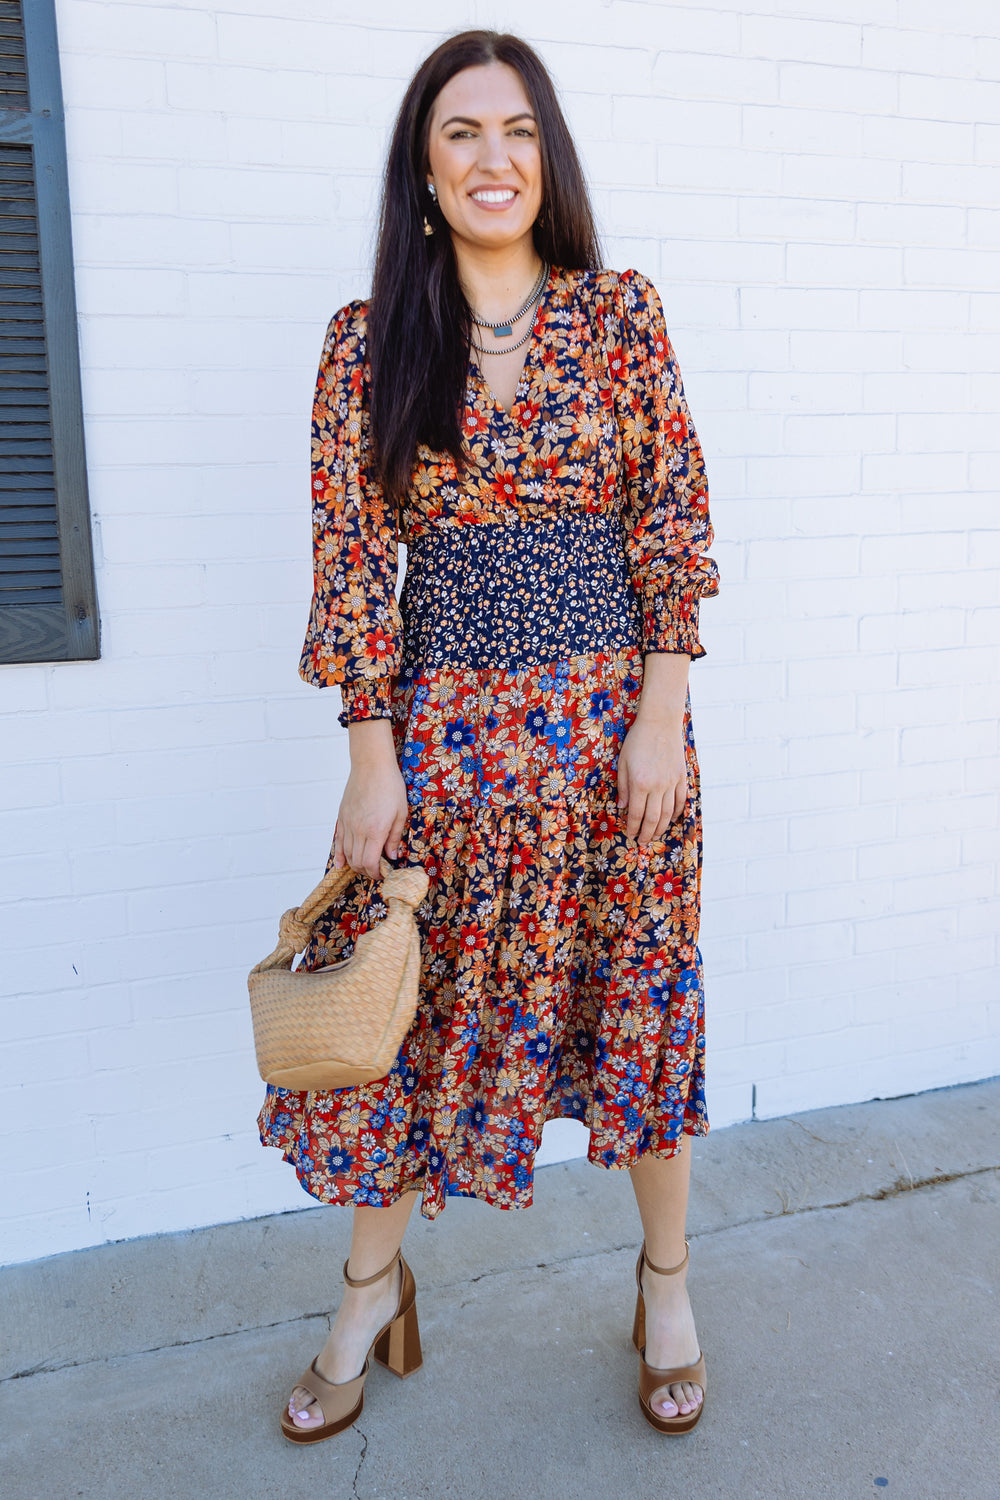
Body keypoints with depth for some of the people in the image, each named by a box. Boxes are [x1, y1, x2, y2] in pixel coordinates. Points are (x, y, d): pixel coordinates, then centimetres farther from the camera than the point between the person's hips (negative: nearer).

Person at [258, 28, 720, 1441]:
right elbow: (350, 553, -1)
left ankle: (667, 1279, 34)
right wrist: (372, 759, -6)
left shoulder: (621, 312, 3)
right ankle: (373, 1287, 33)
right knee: (408, 1007, 9)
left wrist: (660, 722, -7)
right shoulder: (369, 340, 3)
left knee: (638, 998, 10)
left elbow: (674, 526, 0)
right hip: (440, 716, 1)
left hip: (612, 711, 0)